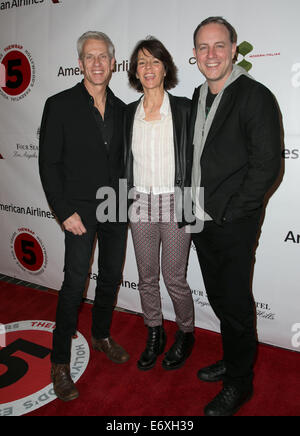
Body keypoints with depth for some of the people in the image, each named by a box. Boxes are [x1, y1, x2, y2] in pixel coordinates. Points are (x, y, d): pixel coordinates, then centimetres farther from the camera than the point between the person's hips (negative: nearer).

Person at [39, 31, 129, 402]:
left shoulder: (121, 109, 9)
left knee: (112, 277, 14)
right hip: (81, 210, -5)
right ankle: (60, 362, 14)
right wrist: (65, 212, -13)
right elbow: (49, 164, -7)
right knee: (75, 282, -3)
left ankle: (101, 335, 37)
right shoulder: (60, 105, -4)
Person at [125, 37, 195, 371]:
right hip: (140, 205, 4)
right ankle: (155, 336, 34)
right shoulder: (129, 113, 7)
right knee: (147, 278, 13)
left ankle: (186, 335, 30)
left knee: (174, 278, 3)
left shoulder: (183, 108, -4)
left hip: (175, 203, -4)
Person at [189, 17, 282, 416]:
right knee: (219, 298, 19)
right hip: (202, 222, 7)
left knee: (235, 304, 5)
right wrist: (195, 207, 9)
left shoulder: (255, 96, -11)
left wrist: (227, 212, -15)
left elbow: (267, 165, -16)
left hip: (234, 226, -7)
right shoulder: (199, 97, 13)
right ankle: (231, 360, 41)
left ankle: (239, 383, 27)